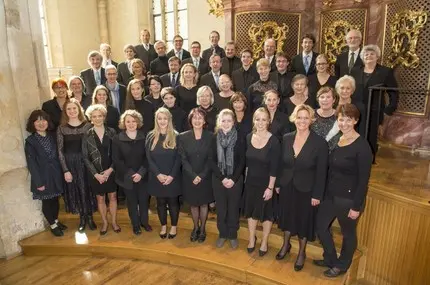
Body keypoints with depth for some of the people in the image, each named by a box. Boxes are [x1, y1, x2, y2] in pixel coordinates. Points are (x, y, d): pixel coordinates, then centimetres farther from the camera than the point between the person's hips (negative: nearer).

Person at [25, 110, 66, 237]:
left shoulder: (53, 136, 3)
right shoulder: (30, 141, -10)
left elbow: (58, 156, 6)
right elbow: (31, 163, -12)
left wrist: (63, 172, -1)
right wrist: (39, 182, -15)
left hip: (56, 174, 4)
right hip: (43, 176, -4)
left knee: (55, 199, 17)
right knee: (47, 202, 11)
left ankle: (56, 221, 37)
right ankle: (52, 225, 27)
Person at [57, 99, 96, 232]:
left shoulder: (87, 125, -3)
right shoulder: (61, 128, -2)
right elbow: (60, 151, -3)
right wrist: (65, 170, -8)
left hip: (85, 163, -1)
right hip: (69, 164, 1)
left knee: (87, 189, 7)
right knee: (74, 190, 11)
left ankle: (89, 217, 26)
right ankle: (82, 218, 28)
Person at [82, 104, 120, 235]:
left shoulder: (112, 132, -4)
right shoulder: (87, 135, -5)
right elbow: (85, 157, -5)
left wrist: (110, 169, -12)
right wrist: (96, 174, -11)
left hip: (111, 171, 0)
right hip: (95, 173, 0)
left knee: (112, 196, 11)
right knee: (100, 198, 13)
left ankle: (114, 222, 28)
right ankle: (105, 222, 31)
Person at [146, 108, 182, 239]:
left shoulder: (176, 136, -4)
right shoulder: (151, 136, 0)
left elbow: (178, 158, -7)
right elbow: (149, 158, -2)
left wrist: (172, 175, -15)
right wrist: (158, 174, -13)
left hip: (173, 177, -1)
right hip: (156, 177, 2)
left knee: (173, 201, 10)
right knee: (161, 202, 13)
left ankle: (174, 226, 28)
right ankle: (163, 226, 31)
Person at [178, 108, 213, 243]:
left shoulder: (210, 136, -7)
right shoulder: (183, 137, -5)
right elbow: (183, 159, -7)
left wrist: (201, 176, -15)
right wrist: (193, 176, -16)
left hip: (205, 177, 0)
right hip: (189, 178, 1)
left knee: (204, 203, 13)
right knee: (193, 204, 14)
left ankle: (202, 229, 33)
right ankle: (195, 228, 36)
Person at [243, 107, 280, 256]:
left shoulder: (273, 141, -17)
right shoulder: (248, 137, -4)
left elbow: (274, 168, -15)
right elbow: (246, 161, 4)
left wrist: (270, 187, -15)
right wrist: (246, 178, 6)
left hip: (266, 183, -4)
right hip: (250, 181, 4)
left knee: (266, 213, 14)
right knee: (251, 211, 17)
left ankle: (264, 242, 35)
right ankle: (252, 239, 39)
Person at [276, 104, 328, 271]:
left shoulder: (320, 143, -16)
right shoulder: (286, 138, -5)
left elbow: (321, 172, -13)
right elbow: (282, 164, 3)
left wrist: (317, 195, -12)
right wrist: (278, 184, 5)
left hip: (306, 189, -3)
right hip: (287, 186, 4)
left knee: (304, 220, 14)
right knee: (287, 216, 20)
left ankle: (301, 253, 37)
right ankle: (286, 245, 45)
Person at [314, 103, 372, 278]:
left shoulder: (362, 146, -18)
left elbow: (363, 180, -16)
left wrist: (356, 206, -15)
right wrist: (323, 192, 8)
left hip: (349, 199, -6)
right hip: (330, 195, 7)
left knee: (348, 233, 15)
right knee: (321, 226, 16)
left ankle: (342, 265, 39)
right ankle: (330, 259, 40)